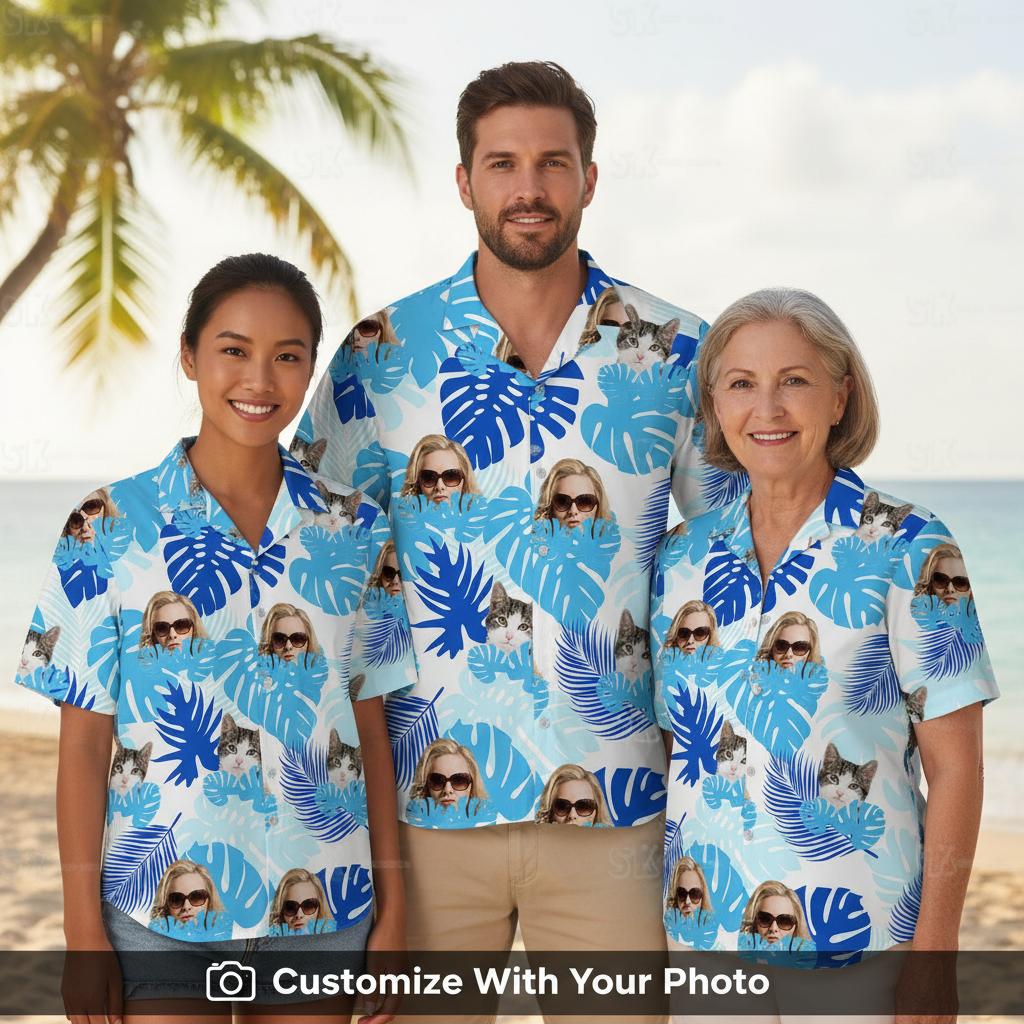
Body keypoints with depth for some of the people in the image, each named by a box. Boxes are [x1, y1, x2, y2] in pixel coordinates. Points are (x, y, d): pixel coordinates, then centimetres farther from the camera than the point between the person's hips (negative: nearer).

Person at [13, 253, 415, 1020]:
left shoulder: (355, 530, 2)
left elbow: (371, 730, 4)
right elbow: (84, 742, -4)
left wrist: (393, 908, 3)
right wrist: (83, 930, -5)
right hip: (156, 916, -2)